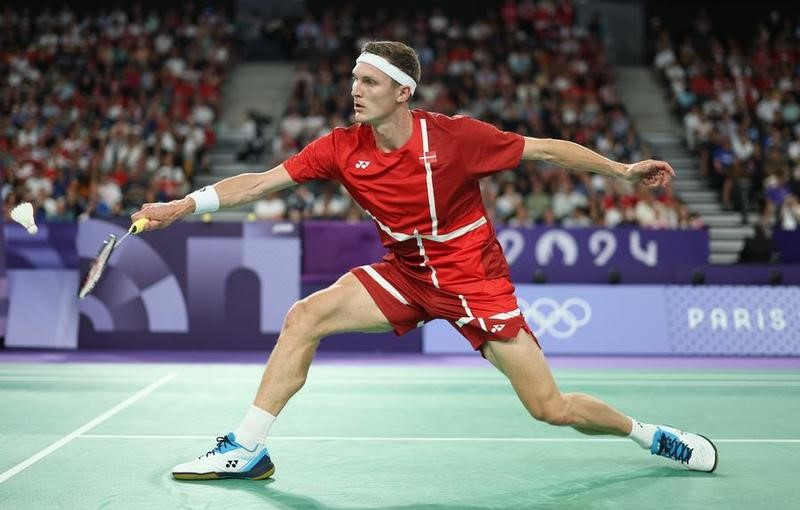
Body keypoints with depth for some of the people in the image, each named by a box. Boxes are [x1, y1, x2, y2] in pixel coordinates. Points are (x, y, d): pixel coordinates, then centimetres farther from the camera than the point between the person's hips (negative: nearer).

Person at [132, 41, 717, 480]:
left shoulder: (456, 135, -19)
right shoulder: (343, 147, -9)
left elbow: (546, 149, -8)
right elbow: (262, 181, -10)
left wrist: (623, 170, -9)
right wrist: (185, 204, -20)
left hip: (474, 277, -4)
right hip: (404, 274, 4)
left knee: (552, 409, -7)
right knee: (304, 316, -15)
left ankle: (648, 434, 22)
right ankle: (247, 450, -4)